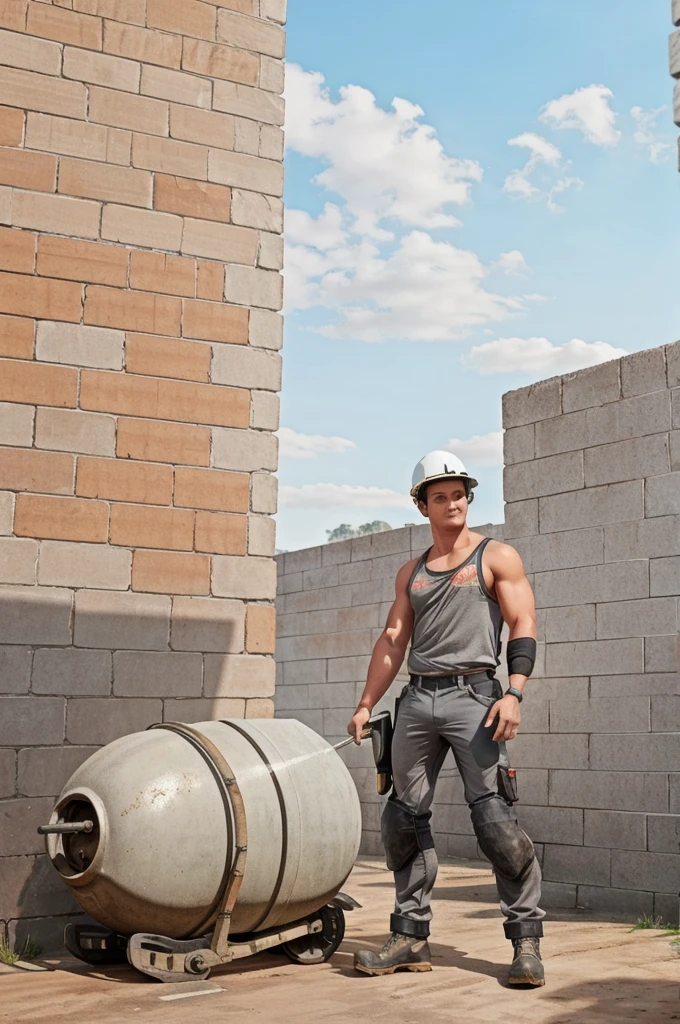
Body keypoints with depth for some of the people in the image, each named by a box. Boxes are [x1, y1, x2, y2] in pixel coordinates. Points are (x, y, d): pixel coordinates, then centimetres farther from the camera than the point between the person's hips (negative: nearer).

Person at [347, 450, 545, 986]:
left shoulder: (497, 556, 6)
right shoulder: (411, 572, 20)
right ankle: (412, 937, 14)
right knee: (404, 819, 5)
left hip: (473, 694, -5)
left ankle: (527, 939, -2)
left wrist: (514, 693, -17)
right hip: (417, 700, 5)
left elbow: (523, 626, -4)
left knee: (495, 819, -10)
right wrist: (366, 704, 10)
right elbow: (392, 640, 18)